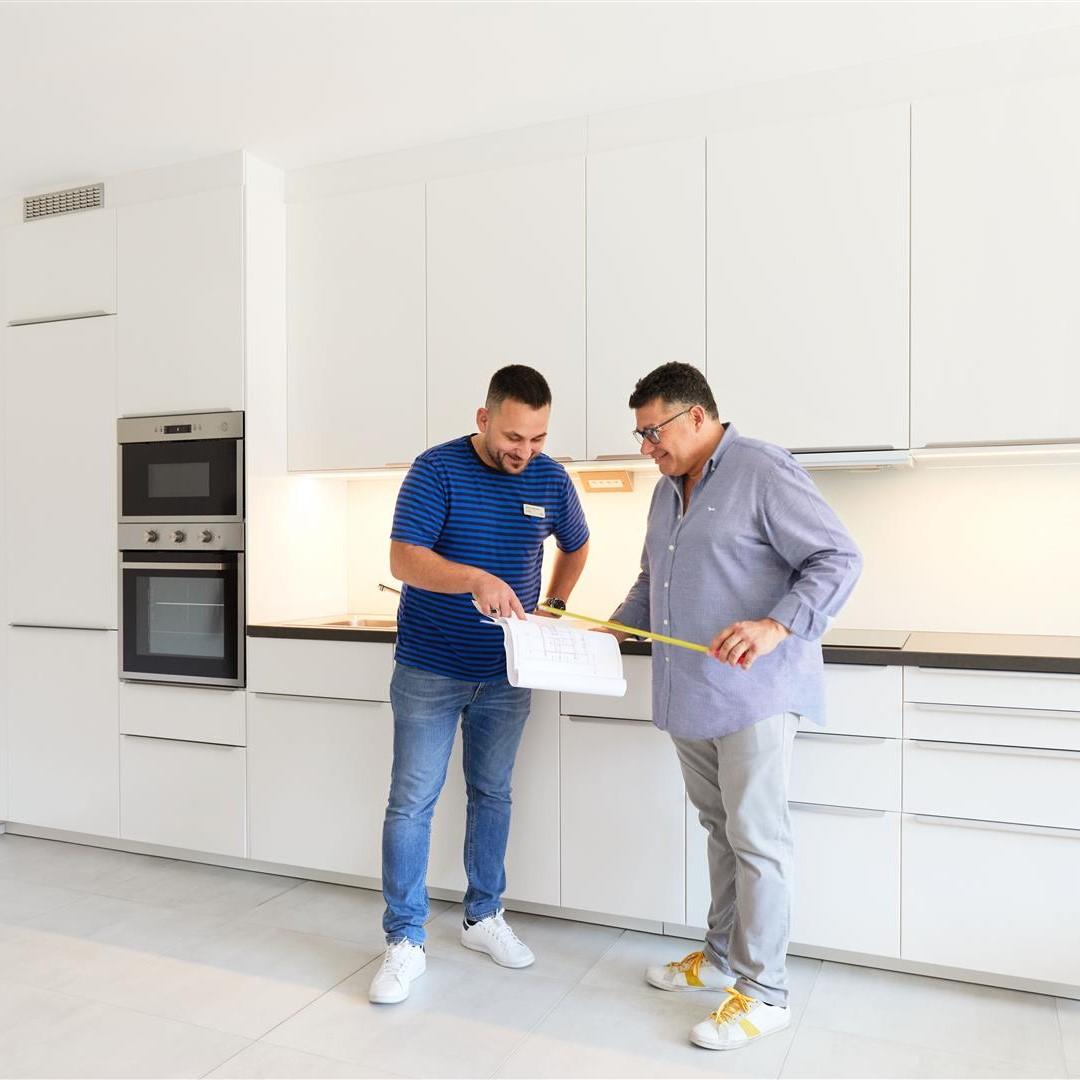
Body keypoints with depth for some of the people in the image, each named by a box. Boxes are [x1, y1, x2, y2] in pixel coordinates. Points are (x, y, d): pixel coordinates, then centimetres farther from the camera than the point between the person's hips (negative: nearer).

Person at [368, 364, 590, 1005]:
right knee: (412, 802, 1)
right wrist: (476, 578, -38)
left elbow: (576, 546, 17)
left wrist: (555, 607, 5)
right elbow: (404, 558, -22)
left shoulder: (551, 479, -1)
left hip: (506, 673, 4)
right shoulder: (437, 470, -13)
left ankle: (484, 917, 32)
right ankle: (405, 942, 14)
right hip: (429, 671, -3)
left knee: (493, 794, 15)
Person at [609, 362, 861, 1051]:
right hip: (689, 697, 8)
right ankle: (724, 957, 32)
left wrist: (777, 626, -28)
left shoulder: (764, 472, -11)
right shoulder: (667, 492, 16)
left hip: (756, 693, -8)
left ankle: (764, 992, 13)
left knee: (757, 837, -1)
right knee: (720, 830, 17)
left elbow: (840, 559, -16)